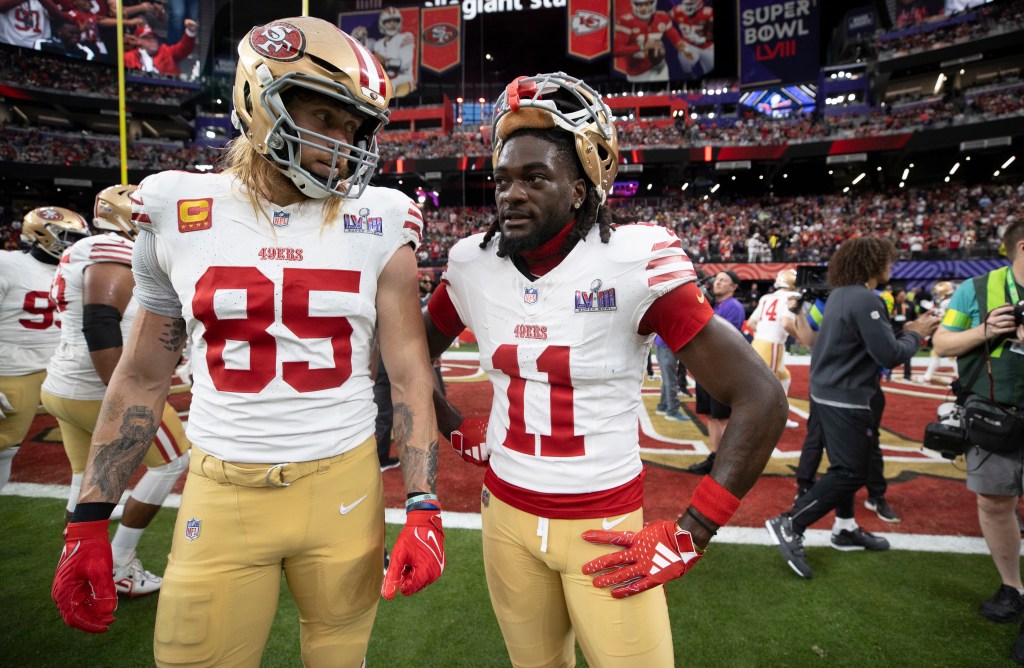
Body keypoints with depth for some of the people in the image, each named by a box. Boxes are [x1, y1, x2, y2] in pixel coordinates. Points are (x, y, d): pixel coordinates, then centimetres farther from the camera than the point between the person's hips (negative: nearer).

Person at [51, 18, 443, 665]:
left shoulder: (378, 224, -4)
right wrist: (89, 522, 7)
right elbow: (143, 377, 7)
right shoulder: (177, 212, 0)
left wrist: (423, 509, -9)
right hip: (223, 493, 1)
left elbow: (409, 373, -3)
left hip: (344, 487, 0)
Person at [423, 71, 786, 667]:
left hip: (606, 526, -3)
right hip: (506, 513, 4)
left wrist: (690, 535, -15)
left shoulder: (634, 263, -17)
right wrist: (457, 433, 9)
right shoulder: (474, 265, -4)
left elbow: (762, 398, -16)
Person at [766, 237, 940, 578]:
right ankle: (789, 525, -7)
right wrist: (916, 335, -2)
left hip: (830, 391, 10)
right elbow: (889, 355, -18)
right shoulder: (866, 300, -19)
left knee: (847, 465, 21)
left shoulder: (841, 294, 10)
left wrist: (905, 331, 11)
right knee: (851, 471, -5)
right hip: (845, 397, -10)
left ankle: (845, 529, 33)